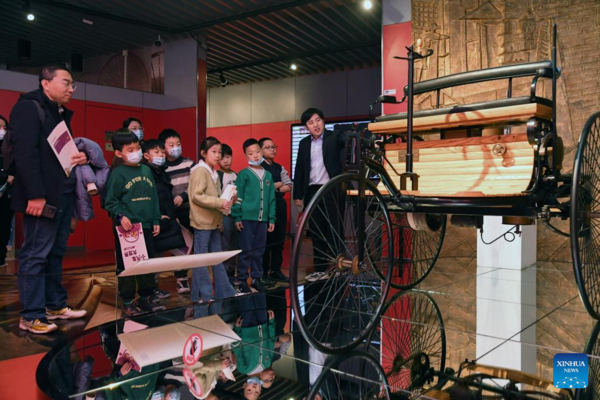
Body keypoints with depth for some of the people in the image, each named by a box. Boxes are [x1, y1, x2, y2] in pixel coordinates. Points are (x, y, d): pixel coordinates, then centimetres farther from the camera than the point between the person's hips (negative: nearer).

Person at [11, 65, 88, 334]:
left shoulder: (62, 114, 21)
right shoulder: (28, 108, -6)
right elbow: (24, 153, -17)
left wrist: (81, 156, 6)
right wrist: (35, 195, -23)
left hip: (63, 194, 9)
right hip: (42, 196, -9)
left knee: (56, 253, 13)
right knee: (36, 255, -4)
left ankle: (55, 305, 21)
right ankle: (31, 316, 2)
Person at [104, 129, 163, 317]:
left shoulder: (146, 171, 10)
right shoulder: (118, 173, -6)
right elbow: (111, 201, -9)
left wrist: (156, 220, 11)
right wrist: (120, 216, -23)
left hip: (146, 227, 6)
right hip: (126, 228, -6)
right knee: (127, 266, 2)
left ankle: (145, 298, 28)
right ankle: (128, 303, 13)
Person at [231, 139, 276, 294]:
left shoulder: (268, 175, 11)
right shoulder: (244, 174, -4)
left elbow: (271, 199, 13)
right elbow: (237, 197, -6)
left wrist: (271, 218, 9)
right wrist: (237, 217, -11)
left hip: (262, 219, 5)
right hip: (247, 218, -4)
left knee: (259, 251, 11)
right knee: (246, 250, 0)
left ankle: (256, 278, 21)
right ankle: (243, 280, 10)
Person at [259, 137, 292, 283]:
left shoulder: (279, 168, 15)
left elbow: (289, 186, 7)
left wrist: (275, 189, -9)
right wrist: (278, 184, -7)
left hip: (280, 204, 6)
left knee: (279, 239, 8)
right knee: (265, 240, 0)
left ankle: (276, 271, 18)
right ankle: (263, 272, 10)